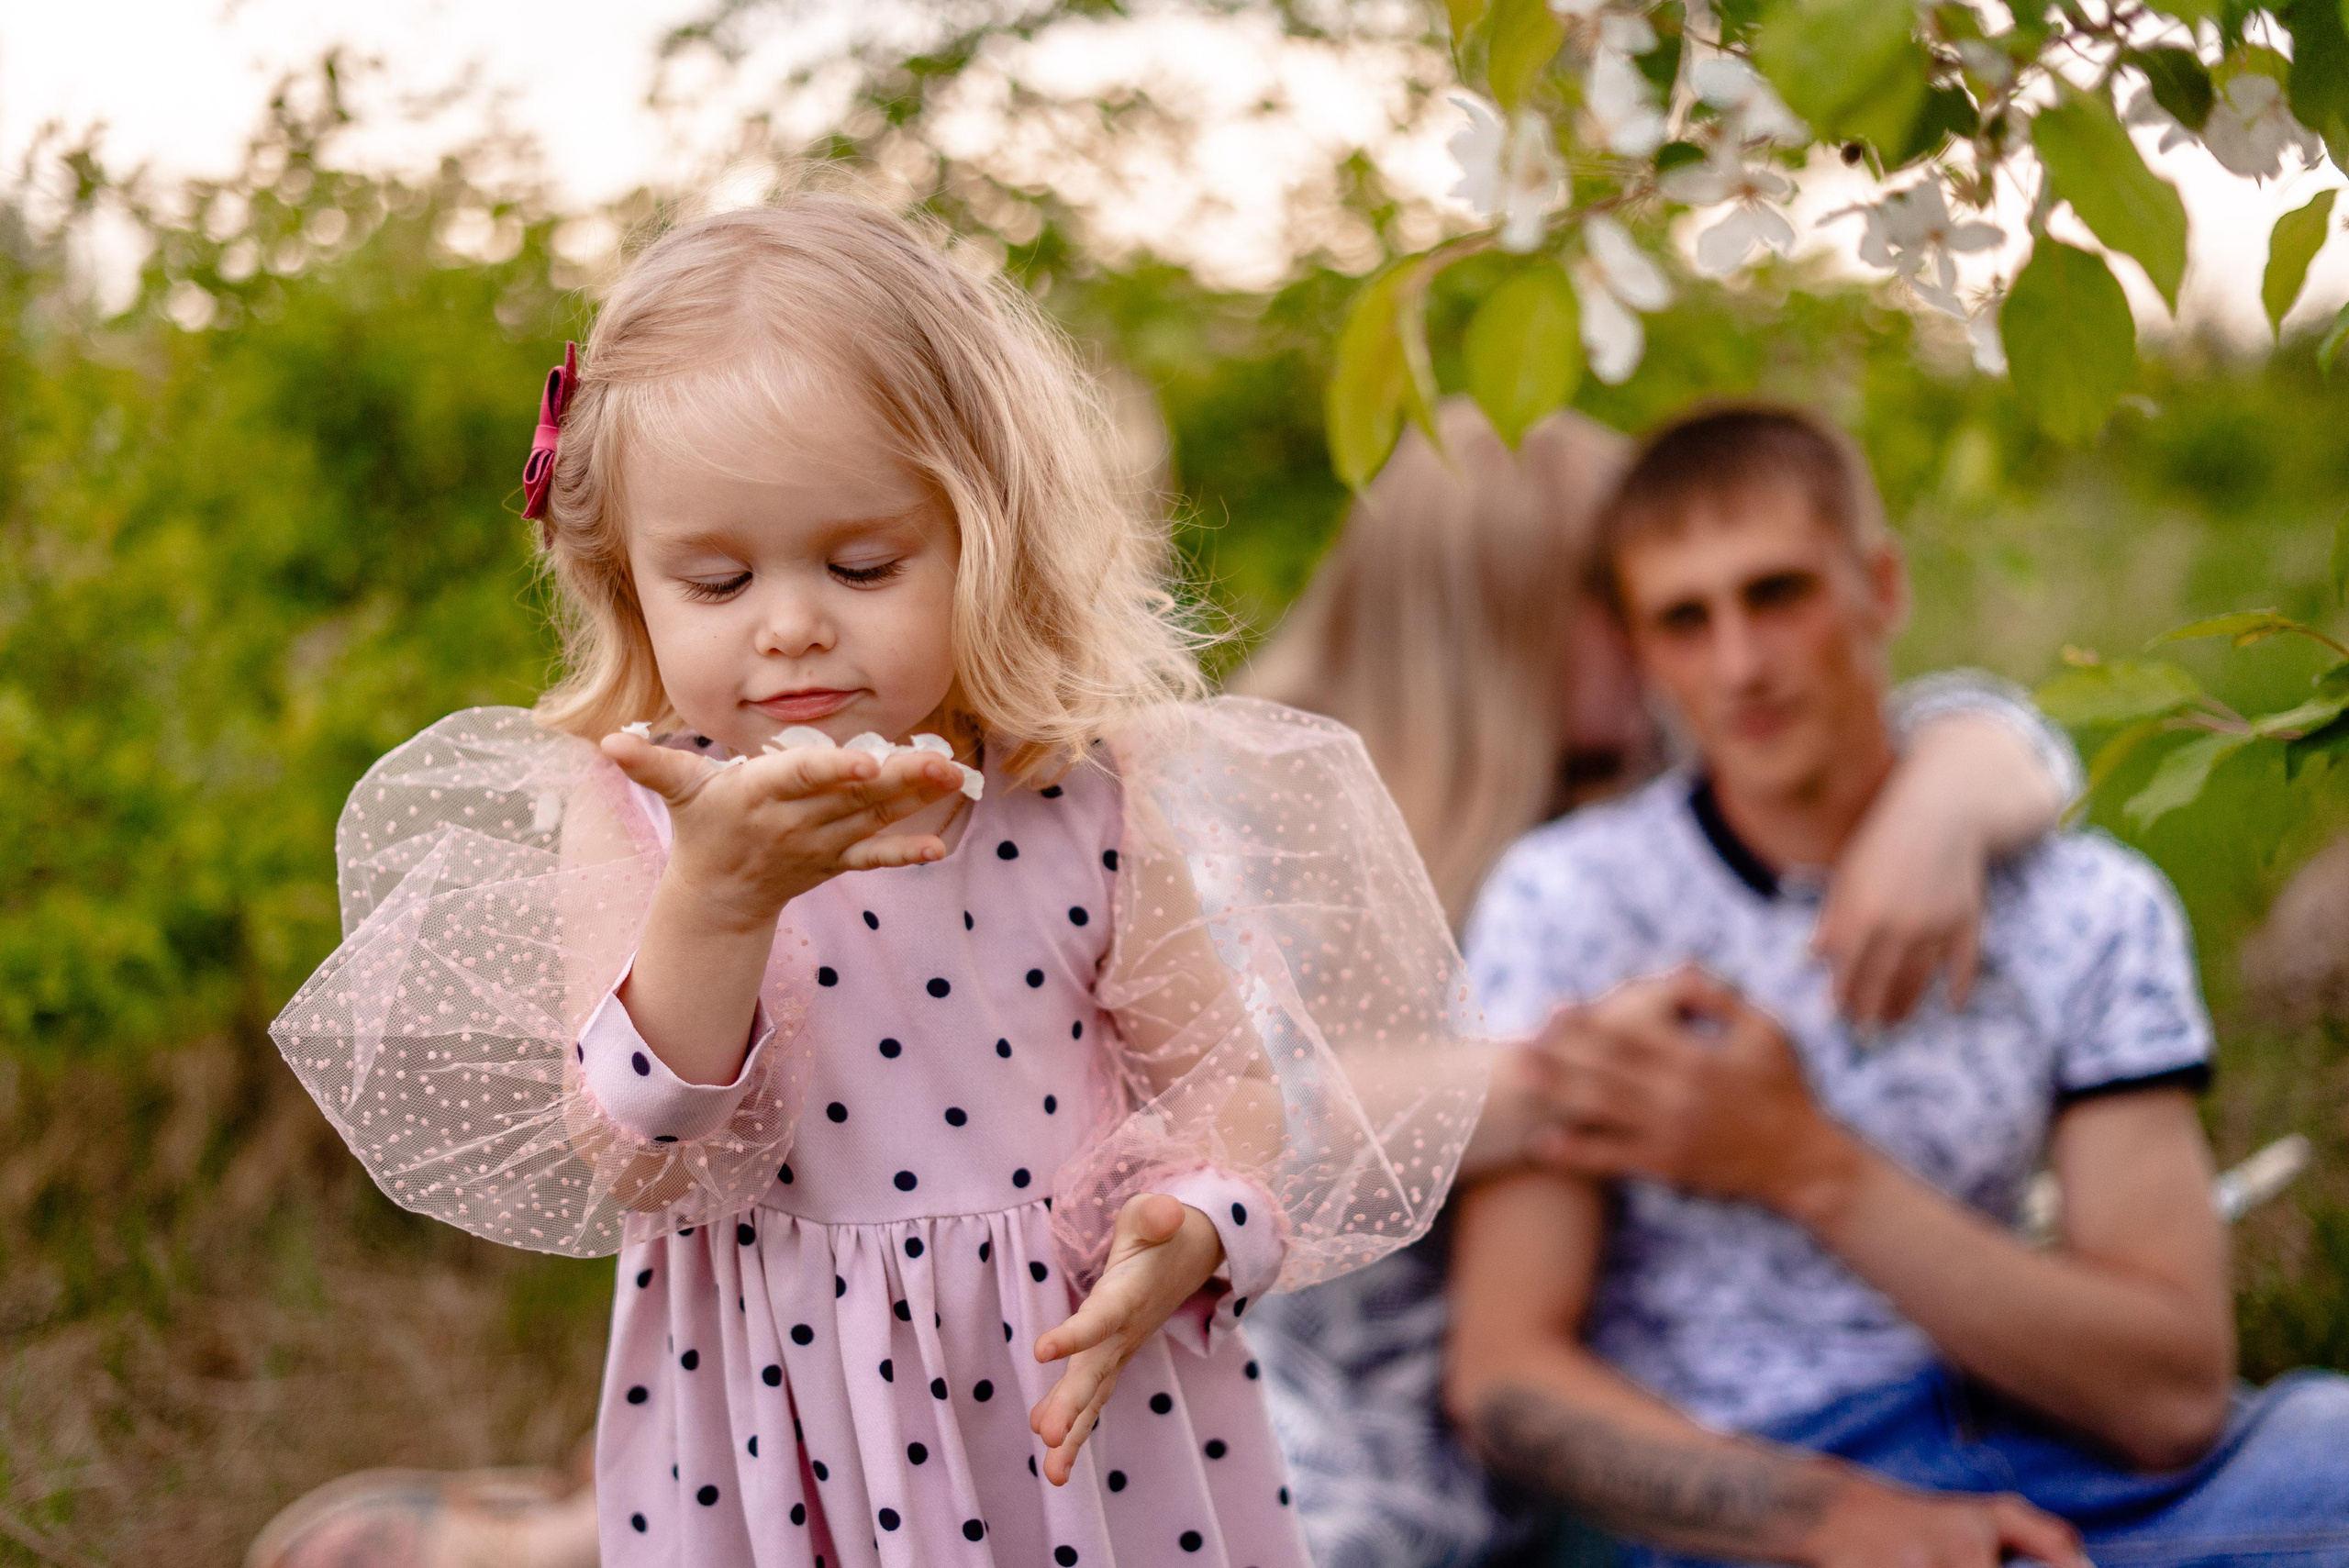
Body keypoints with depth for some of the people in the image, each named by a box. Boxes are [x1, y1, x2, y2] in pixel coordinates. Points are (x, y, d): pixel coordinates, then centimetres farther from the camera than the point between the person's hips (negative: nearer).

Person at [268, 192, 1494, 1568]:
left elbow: (1233, 1086, 1)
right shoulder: (630, 820, -7)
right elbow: (626, 1165, -17)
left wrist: (1182, 1237, -19)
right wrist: (722, 896, -30)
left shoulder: (1082, 806, -6)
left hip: (1075, 1403, 1)